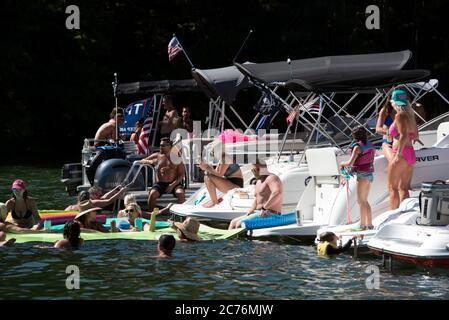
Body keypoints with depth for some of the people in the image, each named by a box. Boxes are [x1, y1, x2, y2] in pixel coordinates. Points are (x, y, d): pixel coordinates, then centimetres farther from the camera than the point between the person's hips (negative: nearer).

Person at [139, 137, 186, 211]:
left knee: (181, 193, -33)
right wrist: (150, 162, -6)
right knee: (152, 194, -31)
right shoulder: (157, 156, 15)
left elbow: (182, 174, 1)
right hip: (160, 184, 1)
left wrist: (172, 185, -15)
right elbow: (141, 161, 18)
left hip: (174, 184, -1)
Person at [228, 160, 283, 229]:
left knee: (239, 224, -20)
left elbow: (277, 192, -33)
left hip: (269, 214, -11)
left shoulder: (271, 178, -13)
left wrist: (265, 207, -30)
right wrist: (248, 213, 6)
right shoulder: (259, 182, 20)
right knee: (233, 223, 8)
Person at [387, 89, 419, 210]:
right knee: (403, 188, 11)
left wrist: (398, 154, -24)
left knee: (393, 187, -2)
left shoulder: (400, 116, -12)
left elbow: (404, 136, -22)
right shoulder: (410, 116, 13)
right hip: (411, 154, 8)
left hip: (401, 154, -8)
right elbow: (416, 136, 17)